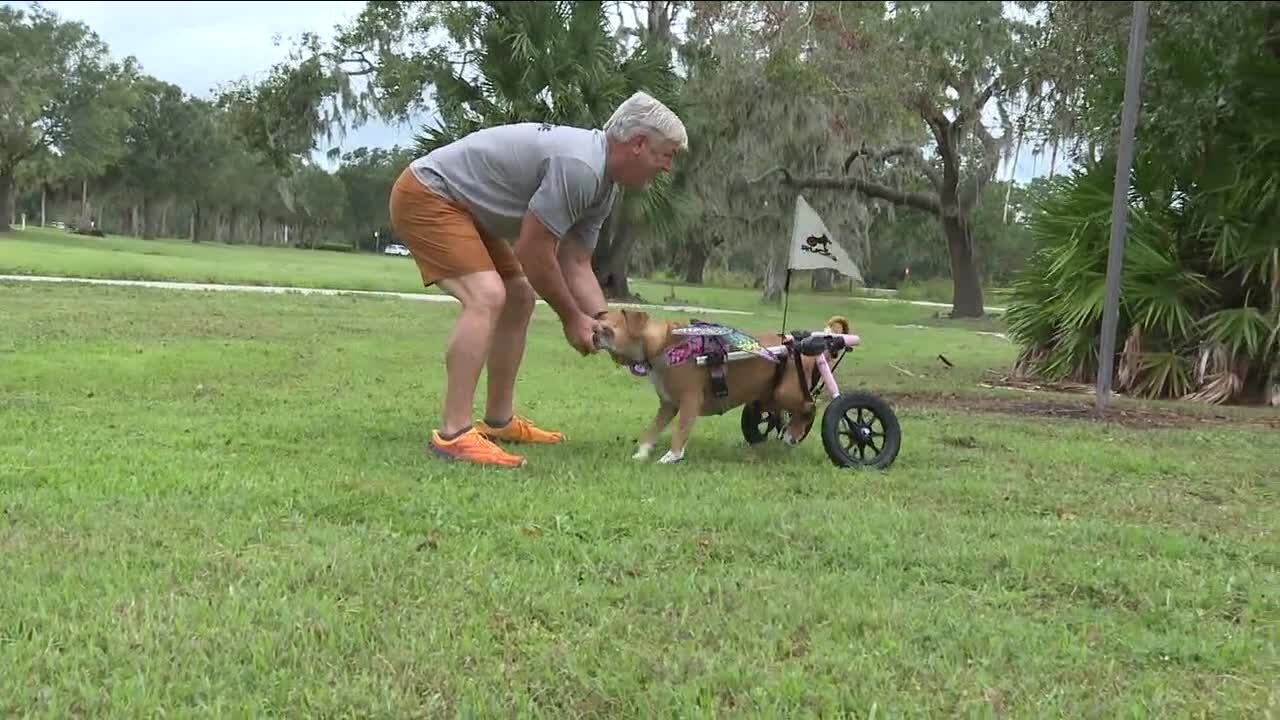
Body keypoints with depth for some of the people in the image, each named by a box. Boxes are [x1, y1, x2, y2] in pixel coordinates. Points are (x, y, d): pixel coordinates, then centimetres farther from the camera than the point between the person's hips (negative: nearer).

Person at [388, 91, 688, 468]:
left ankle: (498, 422, 21)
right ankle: (453, 434, -26)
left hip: (463, 207, 11)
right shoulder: (579, 167, -26)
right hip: (426, 195, -11)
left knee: (519, 299, 14)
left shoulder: (603, 187, 6)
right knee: (487, 297, -25)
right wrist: (571, 318, -10)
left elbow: (576, 265, 10)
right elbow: (533, 252, -22)